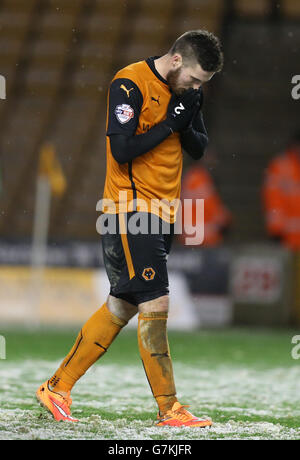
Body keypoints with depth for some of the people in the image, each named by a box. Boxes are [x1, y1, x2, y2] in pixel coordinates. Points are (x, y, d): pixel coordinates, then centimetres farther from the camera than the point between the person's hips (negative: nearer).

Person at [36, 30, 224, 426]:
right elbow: (122, 150, -21)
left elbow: (199, 149, 13)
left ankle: (57, 388, 18)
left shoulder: (187, 90, 10)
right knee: (156, 304, -10)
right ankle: (169, 409, -3)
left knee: (123, 306, 10)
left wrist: (187, 126, -7)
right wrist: (169, 124, -17)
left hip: (162, 213, 8)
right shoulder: (130, 84, -14)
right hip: (131, 209, -8)